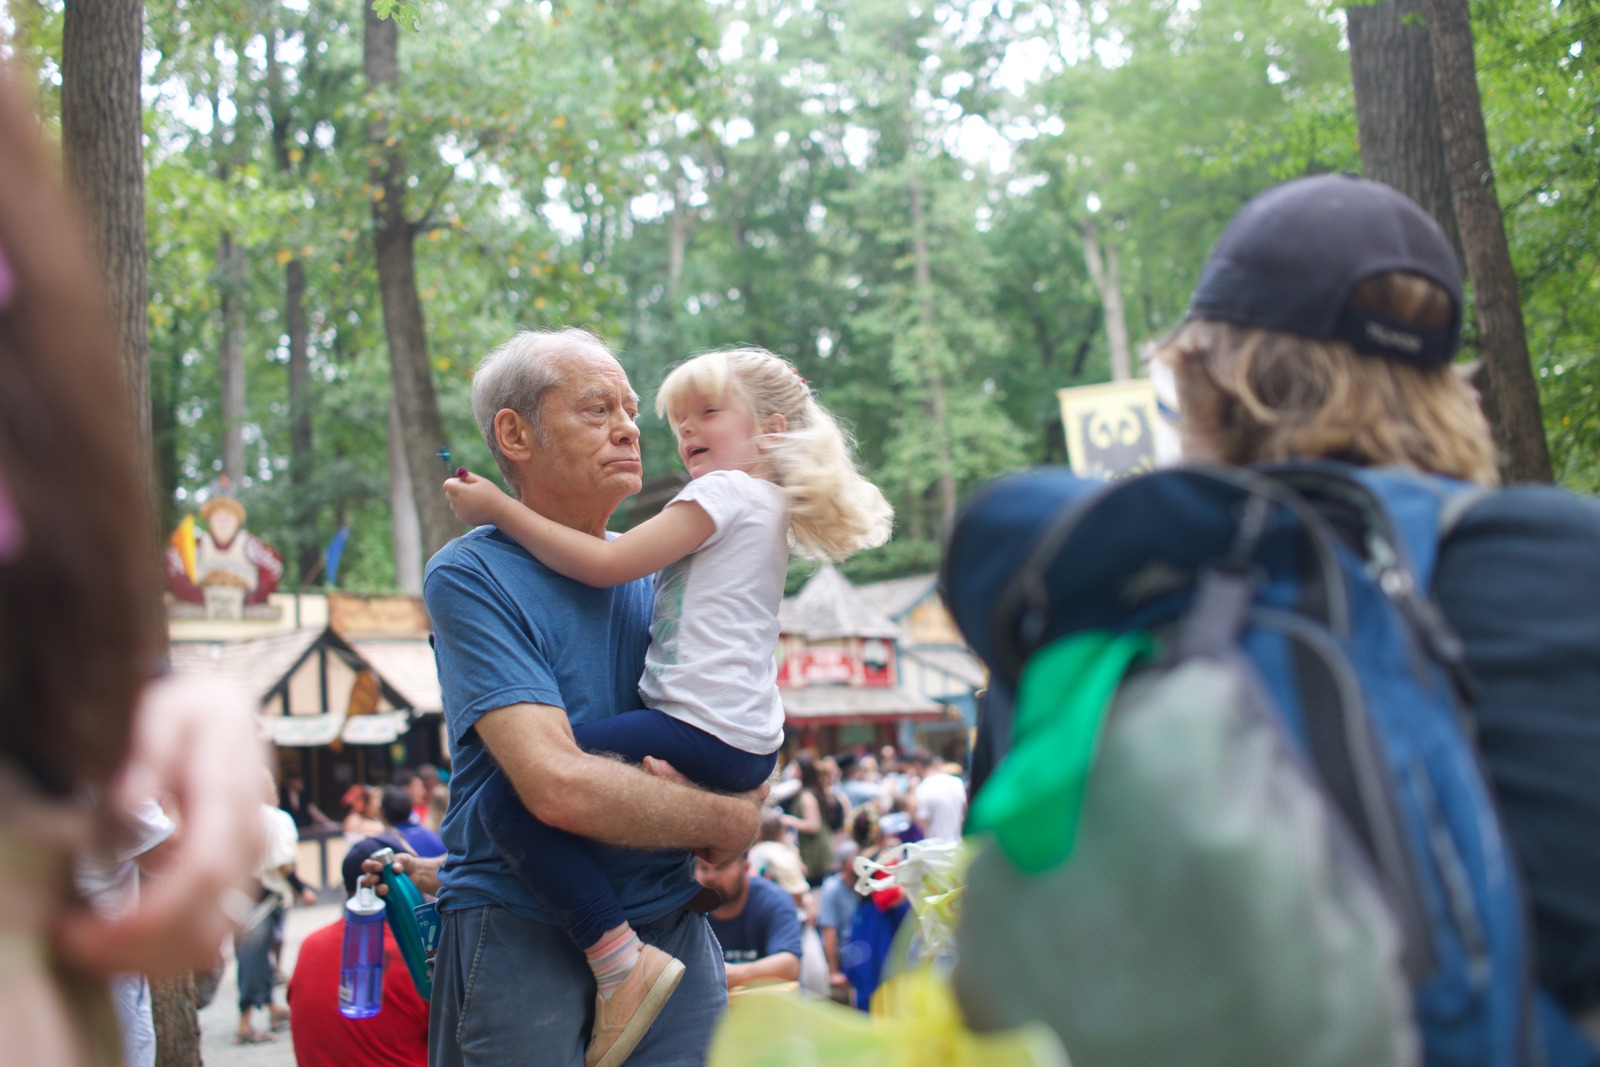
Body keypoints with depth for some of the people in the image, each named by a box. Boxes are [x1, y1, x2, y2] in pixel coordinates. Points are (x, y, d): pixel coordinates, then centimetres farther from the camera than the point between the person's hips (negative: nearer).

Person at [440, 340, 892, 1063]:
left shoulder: (726, 491, -5)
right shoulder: (765, 508, 25)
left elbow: (607, 564, -12)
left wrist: (499, 509, -8)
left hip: (703, 731, -11)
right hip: (749, 744, 11)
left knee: (510, 795, -23)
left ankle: (620, 959, -27)